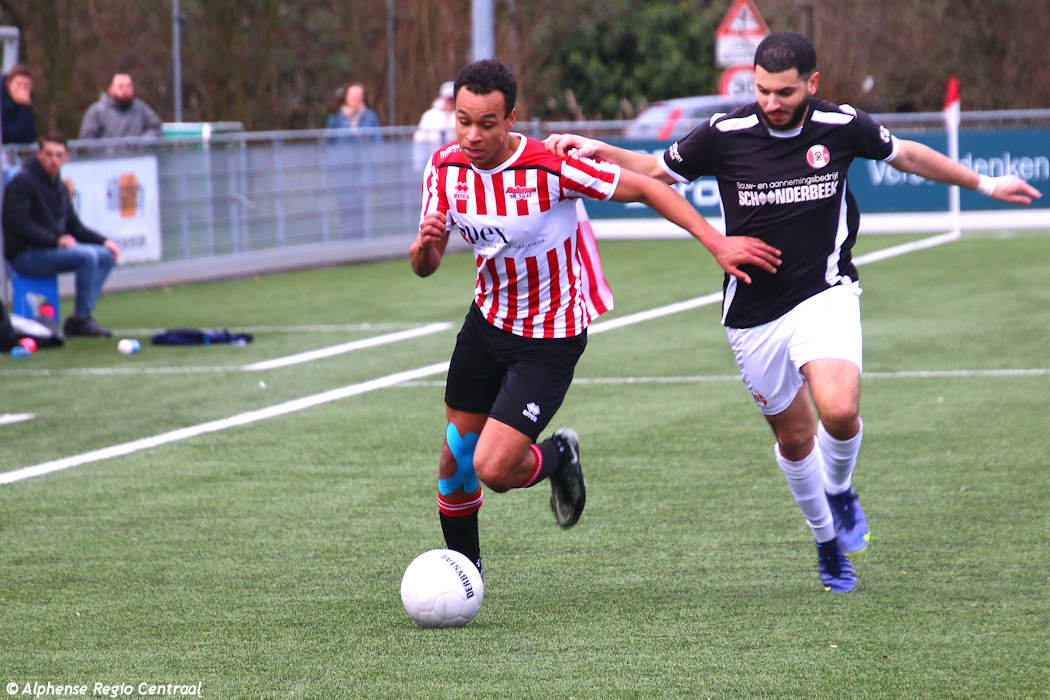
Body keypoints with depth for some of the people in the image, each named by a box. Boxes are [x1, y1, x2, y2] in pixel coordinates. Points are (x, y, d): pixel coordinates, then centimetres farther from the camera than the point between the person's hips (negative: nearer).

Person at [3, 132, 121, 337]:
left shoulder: (59, 186, 16)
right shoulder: (22, 182, -11)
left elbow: (74, 226, 22)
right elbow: (18, 223, -20)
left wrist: (103, 241, 7)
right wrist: (56, 240, -23)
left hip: (51, 249, 9)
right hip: (24, 255, -9)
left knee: (106, 256, -1)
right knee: (87, 256, -25)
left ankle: (83, 316, -6)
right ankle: (80, 319, -18)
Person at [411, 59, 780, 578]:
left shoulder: (549, 166, -26)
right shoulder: (445, 167, -9)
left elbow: (645, 189, -16)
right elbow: (426, 266, 0)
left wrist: (716, 243, -17)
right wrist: (421, 249, -25)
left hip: (551, 337, -6)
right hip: (488, 319, 6)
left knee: (494, 468, -16)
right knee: (456, 457, 12)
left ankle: (558, 456, 18)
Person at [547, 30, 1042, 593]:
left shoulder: (841, 126, -6)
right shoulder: (725, 135, -9)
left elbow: (905, 154, 13)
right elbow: (656, 171, 6)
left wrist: (981, 183, 21)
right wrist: (597, 151, -10)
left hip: (824, 294, -1)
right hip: (753, 310, 1)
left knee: (839, 410, -25)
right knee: (793, 436, 9)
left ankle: (840, 489, 8)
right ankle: (827, 540, 34)